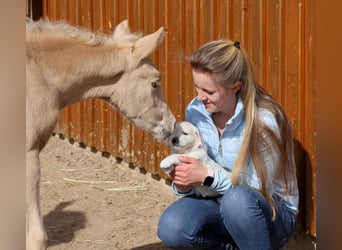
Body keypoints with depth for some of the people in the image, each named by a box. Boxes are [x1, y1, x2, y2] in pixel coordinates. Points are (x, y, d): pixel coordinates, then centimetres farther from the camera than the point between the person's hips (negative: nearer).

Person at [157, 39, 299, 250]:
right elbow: (196, 166, 5)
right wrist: (184, 185, -18)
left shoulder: (264, 119, -24)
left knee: (238, 199, -40)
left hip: (271, 212, -5)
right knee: (171, 229, -25)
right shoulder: (195, 111, -8)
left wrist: (208, 176, -29)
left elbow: (260, 189, -20)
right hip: (219, 201, 5)